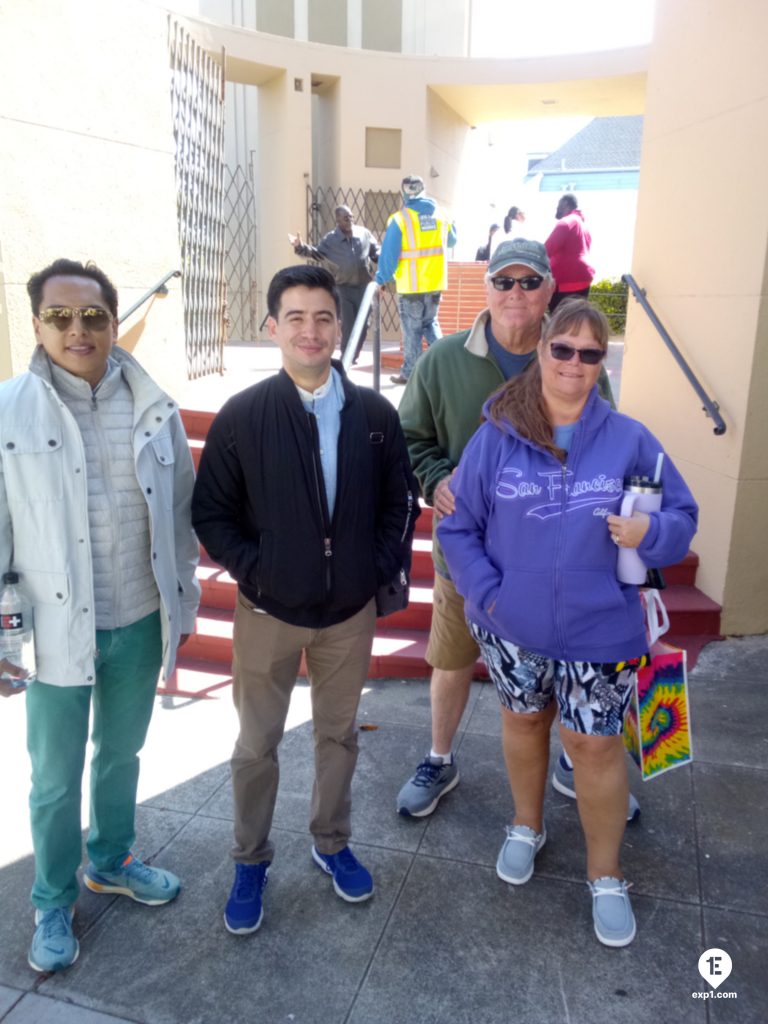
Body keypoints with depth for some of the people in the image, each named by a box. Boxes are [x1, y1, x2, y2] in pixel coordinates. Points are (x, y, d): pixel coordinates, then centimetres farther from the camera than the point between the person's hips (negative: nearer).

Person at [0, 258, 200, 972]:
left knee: (122, 755, 23)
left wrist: (183, 605, 7)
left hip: (139, 623, 3)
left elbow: (180, 515, 3)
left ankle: (110, 862, 49)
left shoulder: (155, 410, -3)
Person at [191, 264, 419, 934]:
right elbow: (211, 513, -4)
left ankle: (332, 843, 43)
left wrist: (382, 569, -4)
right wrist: (252, 572, -12)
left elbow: (400, 501, 4)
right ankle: (251, 860, 37)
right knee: (257, 744, 13)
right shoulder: (241, 416, -11)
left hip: (351, 612, 2)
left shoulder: (375, 414, -5)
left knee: (339, 734, 19)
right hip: (268, 613, -1)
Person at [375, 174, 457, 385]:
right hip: (436, 282, 5)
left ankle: (409, 373, 10)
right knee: (430, 323, 21)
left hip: (411, 285, -4)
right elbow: (451, 241, 19)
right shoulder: (439, 214, 3)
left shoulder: (400, 218, -12)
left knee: (412, 330, 5)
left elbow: (389, 253, -11)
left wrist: (382, 279, -1)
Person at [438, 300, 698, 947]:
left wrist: (650, 532, -22)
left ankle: (606, 877, 32)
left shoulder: (629, 439, -6)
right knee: (523, 722, 21)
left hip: (599, 632, -1)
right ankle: (527, 827, 48)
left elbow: (682, 516, 1)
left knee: (595, 746, 8)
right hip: (511, 627, 1)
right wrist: (487, 592, -14)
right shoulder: (496, 437, -7)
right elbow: (458, 528, -3)